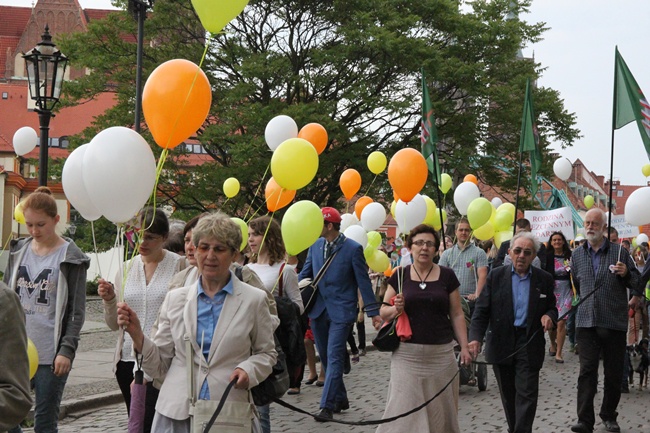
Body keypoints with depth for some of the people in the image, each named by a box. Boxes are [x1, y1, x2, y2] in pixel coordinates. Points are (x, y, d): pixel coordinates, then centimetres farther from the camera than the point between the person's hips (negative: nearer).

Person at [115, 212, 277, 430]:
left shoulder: (254, 300, 4)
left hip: (231, 412, -1)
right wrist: (137, 335, -9)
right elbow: (159, 365, 7)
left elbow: (266, 353, 11)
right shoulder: (175, 299, 8)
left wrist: (248, 370, -9)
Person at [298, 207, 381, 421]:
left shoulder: (353, 249, -10)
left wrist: (373, 312, -7)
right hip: (318, 309, 6)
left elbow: (363, 282, -7)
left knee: (334, 357, -10)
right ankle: (340, 399, 28)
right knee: (325, 357, 13)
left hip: (341, 311, -6)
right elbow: (306, 273, 9)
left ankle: (327, 406, -9)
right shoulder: (315, 245, 4)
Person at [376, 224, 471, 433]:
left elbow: (457, 315, 8)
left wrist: (464, 346, 1)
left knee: (439, 410, 6)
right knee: (404, 409, -3)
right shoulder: (400, 275, 4)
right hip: (407, 354, 0)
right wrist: (396, 309, -12)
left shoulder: (447, 276, 4)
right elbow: (384, 312, 8)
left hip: (441, 353, 1)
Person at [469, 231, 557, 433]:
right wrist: (475, 337, -18)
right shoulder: (496, 276, 0)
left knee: (527, 394, -6)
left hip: (529, 344, -1)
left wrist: (549, 316, -13)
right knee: (508, 394, 12)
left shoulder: (544, 279, 2)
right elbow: (482, 310, -4)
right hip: (501, 344, 1)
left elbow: (552, 308, 12)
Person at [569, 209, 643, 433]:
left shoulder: (620, 252, 0)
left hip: (614, 322, -1)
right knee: (587, 371, -6)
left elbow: (638, 282, 3)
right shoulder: (577, 254, 9)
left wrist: (626, 273, -16)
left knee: (614, 373, 8)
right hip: (586, 322, 1)